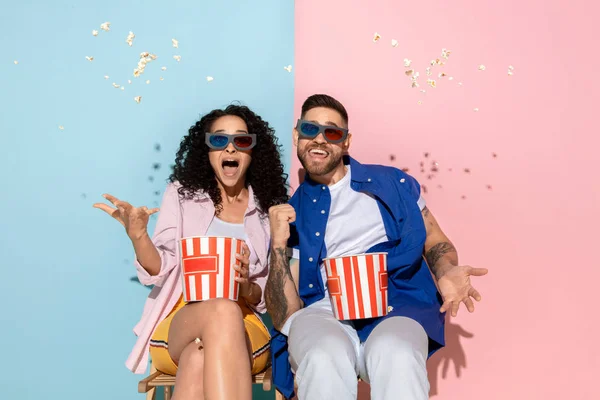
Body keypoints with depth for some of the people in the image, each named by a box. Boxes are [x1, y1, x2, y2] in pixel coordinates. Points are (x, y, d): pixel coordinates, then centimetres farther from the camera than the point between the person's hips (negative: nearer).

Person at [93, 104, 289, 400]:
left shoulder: (268, 210, 9)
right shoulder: (181, 193, 8)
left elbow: (267, 297, 8)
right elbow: (159, 271, 0)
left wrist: (247, 288, -16)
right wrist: (137, 236, -19)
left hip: (244, 324, 1)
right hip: (179, 320, 0)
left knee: (199, 359, -38)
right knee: (223, 311, -38)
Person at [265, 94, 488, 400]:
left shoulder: (392, 183, 16)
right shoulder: (291, 213, 13)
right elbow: (284, 317, 7)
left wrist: (446, 273, -6)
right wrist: (279, 245, -7)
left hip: (395, 306, 0)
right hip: (322, 312, 1)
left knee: (396, 356, -36)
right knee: (324, 358, -35)